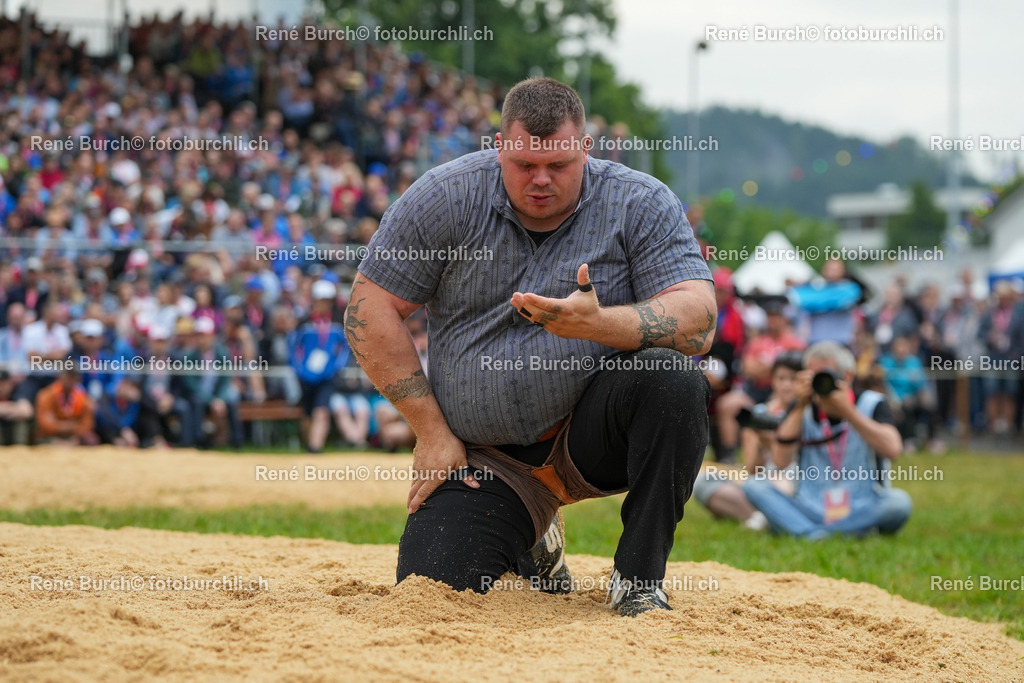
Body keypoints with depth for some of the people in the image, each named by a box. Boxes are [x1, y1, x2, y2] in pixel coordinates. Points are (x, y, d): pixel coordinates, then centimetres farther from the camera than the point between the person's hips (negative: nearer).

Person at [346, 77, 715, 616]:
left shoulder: (641, 204, -8)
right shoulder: (445, 199, -5)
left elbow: (698, 319, -20)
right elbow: (370, 310, -2)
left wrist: (598, 323, -40)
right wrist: (431, 430, -7)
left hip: (593, 435, -2)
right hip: (484, 458, 2)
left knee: (672, 377, -32)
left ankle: (639, 579, -17)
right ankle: (531, 547, 21)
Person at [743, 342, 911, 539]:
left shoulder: (871, 404, 0)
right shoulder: (802, 410, 7)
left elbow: (892, 450, -20)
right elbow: (781, 460, -9)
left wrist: (848, 411, -22)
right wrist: (800, 407, -12)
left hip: (861, 513, -2)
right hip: (808, 511, 2)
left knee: (898, 501, -33)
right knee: (754, 485, -18)